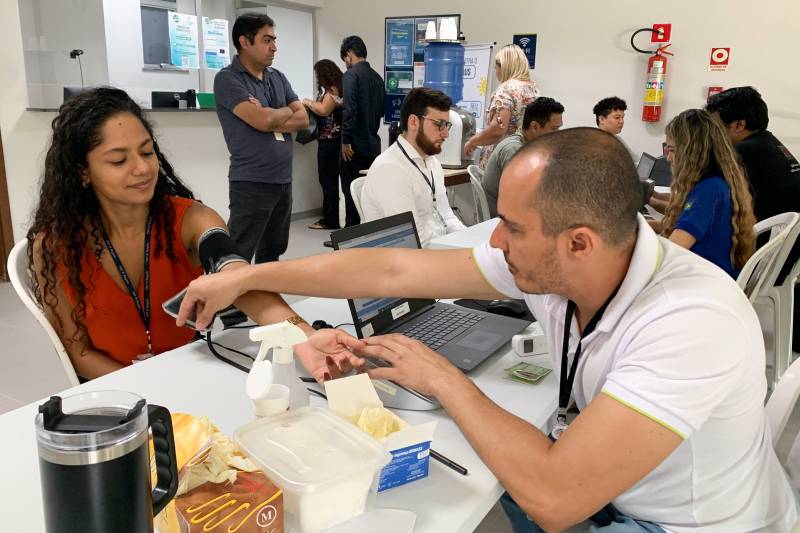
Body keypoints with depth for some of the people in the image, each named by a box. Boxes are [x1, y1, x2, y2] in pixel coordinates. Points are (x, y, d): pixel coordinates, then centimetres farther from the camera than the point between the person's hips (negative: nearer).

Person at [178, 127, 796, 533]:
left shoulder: (693, 322, -36)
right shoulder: (546, 262, -16)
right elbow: (393, 270, -13)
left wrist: (443, 378, -25)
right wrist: (244, 277, -7)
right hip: (595, 476, 5)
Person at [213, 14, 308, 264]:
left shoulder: (278, 77, 13)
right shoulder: (227, 79, -8)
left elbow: (303, 119, 6)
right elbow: (263, 120, -20)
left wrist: (272, 120, -11)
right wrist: (286, 111, 1)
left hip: (284, 180, 7)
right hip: (252, 182, -7)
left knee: (272, 251, 17)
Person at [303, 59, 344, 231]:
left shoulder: (333, 89, -12)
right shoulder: (336, 88, 16)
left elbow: (324, 110, -19)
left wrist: (309, 102, -4)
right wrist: (312, 104, 10)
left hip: (330, 141, -10)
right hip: (331, 140, 10)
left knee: (328, 180, -6)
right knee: (330, 180, 12)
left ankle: (331, 220, -1)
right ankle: (330, 217, 17)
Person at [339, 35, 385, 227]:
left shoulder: (351, 75, -10)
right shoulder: (377, 77, 11)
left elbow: (349, 110, -20)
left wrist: (346, 141, -17)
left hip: (356, 145, -7)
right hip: (373, 143, 7)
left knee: (351, 191, -1)